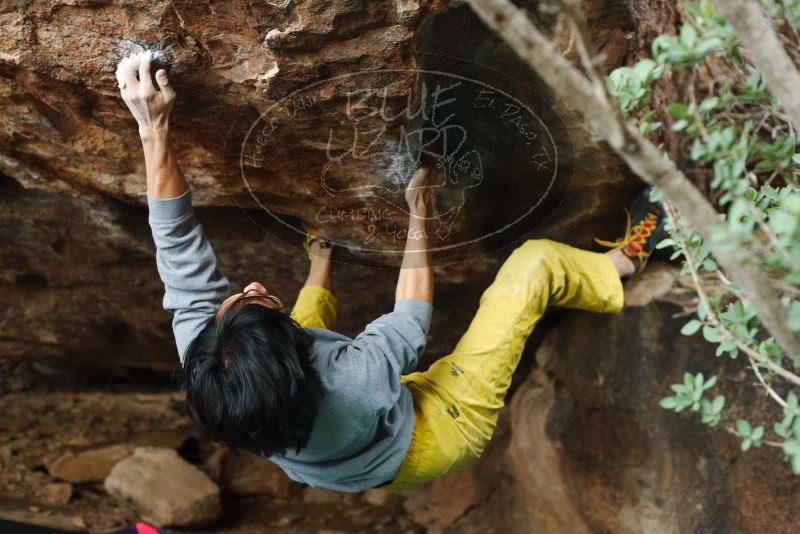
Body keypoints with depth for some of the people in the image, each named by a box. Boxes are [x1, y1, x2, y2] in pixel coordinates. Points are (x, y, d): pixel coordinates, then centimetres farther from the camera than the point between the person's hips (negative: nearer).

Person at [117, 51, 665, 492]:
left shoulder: (207, 368, -36)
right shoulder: (357, 380, -45)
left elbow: (180, 246, -28)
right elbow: (413, 315, -24)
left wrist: (155, 132, -31)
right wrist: (420, 214, -11)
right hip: (433, 433, -4)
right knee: (534, 261, -5)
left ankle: (322, 259, 56)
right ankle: (618, 266, 25)